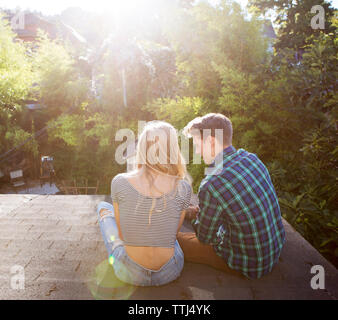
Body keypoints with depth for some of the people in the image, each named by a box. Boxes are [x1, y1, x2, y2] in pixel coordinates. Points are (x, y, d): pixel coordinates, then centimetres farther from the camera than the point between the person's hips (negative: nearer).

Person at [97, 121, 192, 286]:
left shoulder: (119, 182, -15)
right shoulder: (183, 187, -14)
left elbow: (122, 234, -4)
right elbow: (173, 233, 0)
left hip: (130, 273, -1)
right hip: (169, 273, 2)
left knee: (103, 207, 22)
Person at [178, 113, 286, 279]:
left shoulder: (211, 185, -31)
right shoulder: (251, 158, -7)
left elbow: (205, 238, -14)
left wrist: (195, 216, 6)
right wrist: (200, 210, 11)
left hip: (250, 265, -7)